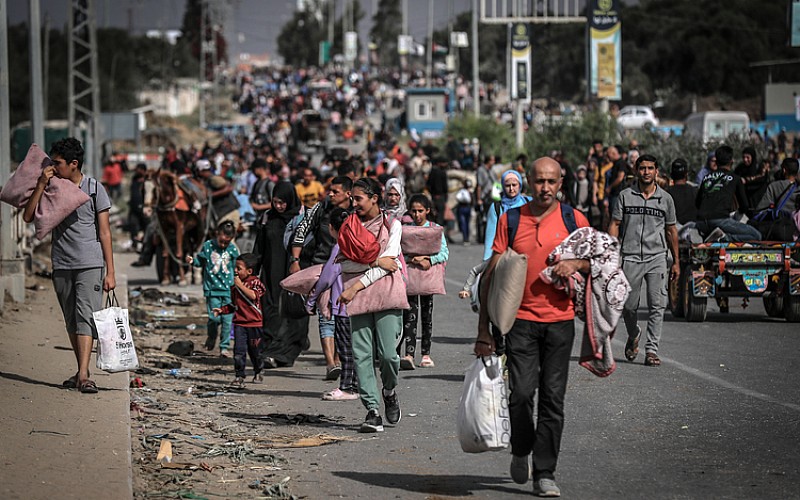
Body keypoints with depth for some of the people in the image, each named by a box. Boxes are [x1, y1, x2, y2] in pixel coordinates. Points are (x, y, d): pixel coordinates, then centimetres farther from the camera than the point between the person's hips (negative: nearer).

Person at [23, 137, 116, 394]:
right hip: (61, 265, 4)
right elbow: (28, 216, -1)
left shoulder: (94, 189, -2)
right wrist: (41, 185, -9)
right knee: (71, 321, 9)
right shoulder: (51, 188, 6)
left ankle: (84, 376, -23)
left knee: (85, 316, -15)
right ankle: (81, 372, 18)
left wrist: (110, 272, -6)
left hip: (90, 264, -4)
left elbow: (104, 232, -2)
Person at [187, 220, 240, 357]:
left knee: (227, 319, -1)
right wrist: (192, 261, -8)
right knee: (214, 317, -9)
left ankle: (224, 347, 10)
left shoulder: (233, 249, 3)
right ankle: (211, 337, 22)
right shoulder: (208, 246, 1)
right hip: (212, 288, -1)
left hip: (229, 289, 1)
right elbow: (200, 261, 12)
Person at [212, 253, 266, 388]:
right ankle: (240, 376, -7)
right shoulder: (234, 286, 12)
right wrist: (221, 310, 8)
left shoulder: (255, 282, -5)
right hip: (239, 322, 4)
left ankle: (257, 373, 32)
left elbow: (253, 296, -24)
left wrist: (241, 285, -20)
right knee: (239, 350, -8)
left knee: (255, 350, 9)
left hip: (254, 322, -4)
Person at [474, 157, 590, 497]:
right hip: (521, 319, -1)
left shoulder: (574, 220, 4)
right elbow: (492, 275, 4)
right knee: (522, 392, -12)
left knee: (553, 399, 1)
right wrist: (483, 329, -1)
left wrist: (575, 263, -15)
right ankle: (521, 451, 16)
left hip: (560, 321, 1)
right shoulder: (510, 220, 4)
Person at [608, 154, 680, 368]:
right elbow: (615, 225, 5)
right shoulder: (625, 196, 5)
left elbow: (671, 230, 14)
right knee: (628, 306, 6)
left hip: (657, 257, 0)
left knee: (657, 305, -9)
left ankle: (652, 350, -6)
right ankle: (633, 336, 34)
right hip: (630, 258, 0)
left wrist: (676, 261, 13)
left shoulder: (665, 198, 8)